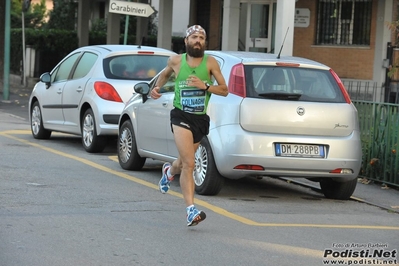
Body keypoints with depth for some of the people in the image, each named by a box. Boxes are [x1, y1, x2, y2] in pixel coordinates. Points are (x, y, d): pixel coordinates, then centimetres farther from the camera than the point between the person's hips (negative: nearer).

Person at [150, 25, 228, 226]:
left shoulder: (210, 63, -3)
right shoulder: (176, 61, -1)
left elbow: (224, 90, -4)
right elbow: (165, 74, 22)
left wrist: (205, 86, -19)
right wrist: (157, 87, 5)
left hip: (200, 119, 3)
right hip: (181, 117, -2)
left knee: (185, 162, 21)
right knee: (189, 164, -18)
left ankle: (169, 171, 58)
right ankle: (191, 210, -19)